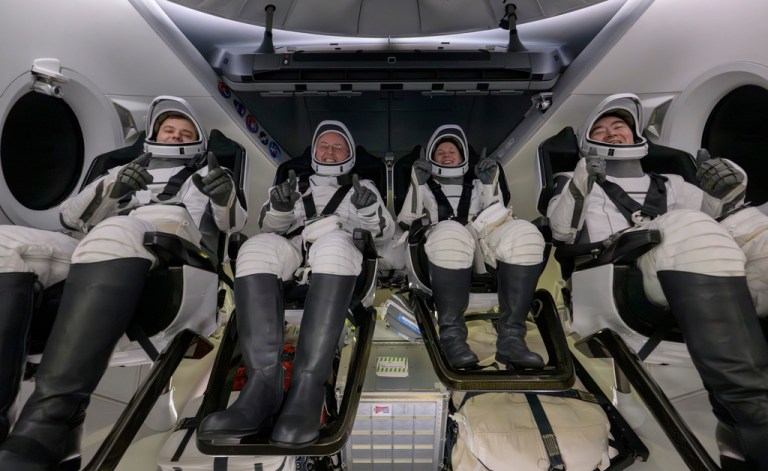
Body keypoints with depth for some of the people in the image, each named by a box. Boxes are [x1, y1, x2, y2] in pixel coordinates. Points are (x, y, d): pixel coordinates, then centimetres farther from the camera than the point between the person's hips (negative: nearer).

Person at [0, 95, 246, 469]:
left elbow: (232, 224, 11)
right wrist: (112, 188, 4)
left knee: (113, 234, -36)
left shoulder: (206, 175, 29)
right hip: (99, 255, 5)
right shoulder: (126, 171, 38)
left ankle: (48, 421, -43)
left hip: (170, 257, -4)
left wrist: (225, 196, -13)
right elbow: (71, 217, 24)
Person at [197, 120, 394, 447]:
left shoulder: (362, 186, 27)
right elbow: (271, 228, 19)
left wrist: (369, 207, -7)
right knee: (257, 247, -31)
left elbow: (385, 232, 15)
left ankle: (307, 388, -45)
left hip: (340, 249, -2)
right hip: (294, 254, 2)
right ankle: (263, 384, -39)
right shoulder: (299, 185, 31)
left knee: (332, 244, -38)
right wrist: (280, 207, -4)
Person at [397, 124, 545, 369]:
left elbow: (495, 214, 19)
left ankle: (511, 338, -31)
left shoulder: (476, 184, 33)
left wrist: (490, 184, 11)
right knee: (451, 234, -40)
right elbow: (406, 221, 14)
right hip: (444, 241, -2)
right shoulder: (425, 186, 29)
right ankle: (452, 335, -31)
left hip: (483, 243, 3)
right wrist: (418, 184, 7)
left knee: (523, 234, -31)